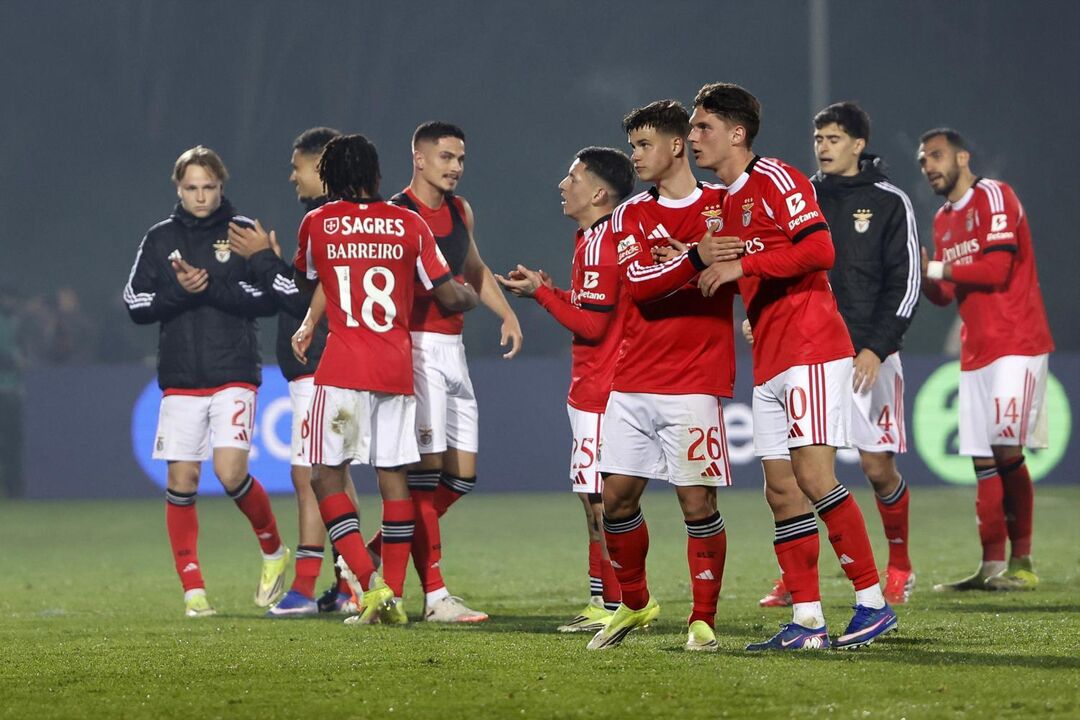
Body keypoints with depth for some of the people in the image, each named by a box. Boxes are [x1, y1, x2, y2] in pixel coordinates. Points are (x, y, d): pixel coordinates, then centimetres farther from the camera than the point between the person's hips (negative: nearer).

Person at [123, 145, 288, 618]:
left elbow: (268, 297, -5)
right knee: (181, 481, -1)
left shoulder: (243, 232, 2)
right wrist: (180, 292, -12)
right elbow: (136, 304, 4)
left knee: (231, 472, -16)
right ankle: (193, 590, 6)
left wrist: (211, 287, -15)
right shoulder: (160, 239, 9)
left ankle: (274, 552, 9)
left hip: (234, 374, -3)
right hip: (180, 379, 3)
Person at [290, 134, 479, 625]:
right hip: (398, 368, 3)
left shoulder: (316, 224, 2)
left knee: (327, 477, 1)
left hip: (343, 368, -3)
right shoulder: (409, 225, 4)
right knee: (394, 476, 9)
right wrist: (471, 297, 32)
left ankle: (370, 584, -15)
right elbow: (448, 295, 9)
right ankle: (394, 597, 7)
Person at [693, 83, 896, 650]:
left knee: (813, 475, -15)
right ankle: (806, 620, 4)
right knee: (781, 490, 4)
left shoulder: (775, 179, -7)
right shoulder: (729, 202, 21)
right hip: (770, 364, 9)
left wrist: (742, 264, -18)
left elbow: (818, 248, -19)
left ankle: (873, 602, -10)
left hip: (811, 351, -9)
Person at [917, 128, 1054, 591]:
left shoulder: (993, 197, -8)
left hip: (1016, 343, -8)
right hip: (976, 353, 8)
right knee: (983, 461, 4)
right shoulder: (943, 219, 18)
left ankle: (1021, 564, -8)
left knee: (1006, 449, -14)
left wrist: (938, 269, -10)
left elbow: (996, 268, -19)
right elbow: (944, 295, 20)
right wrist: (924, 277, -1)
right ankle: (993, 567, 5)